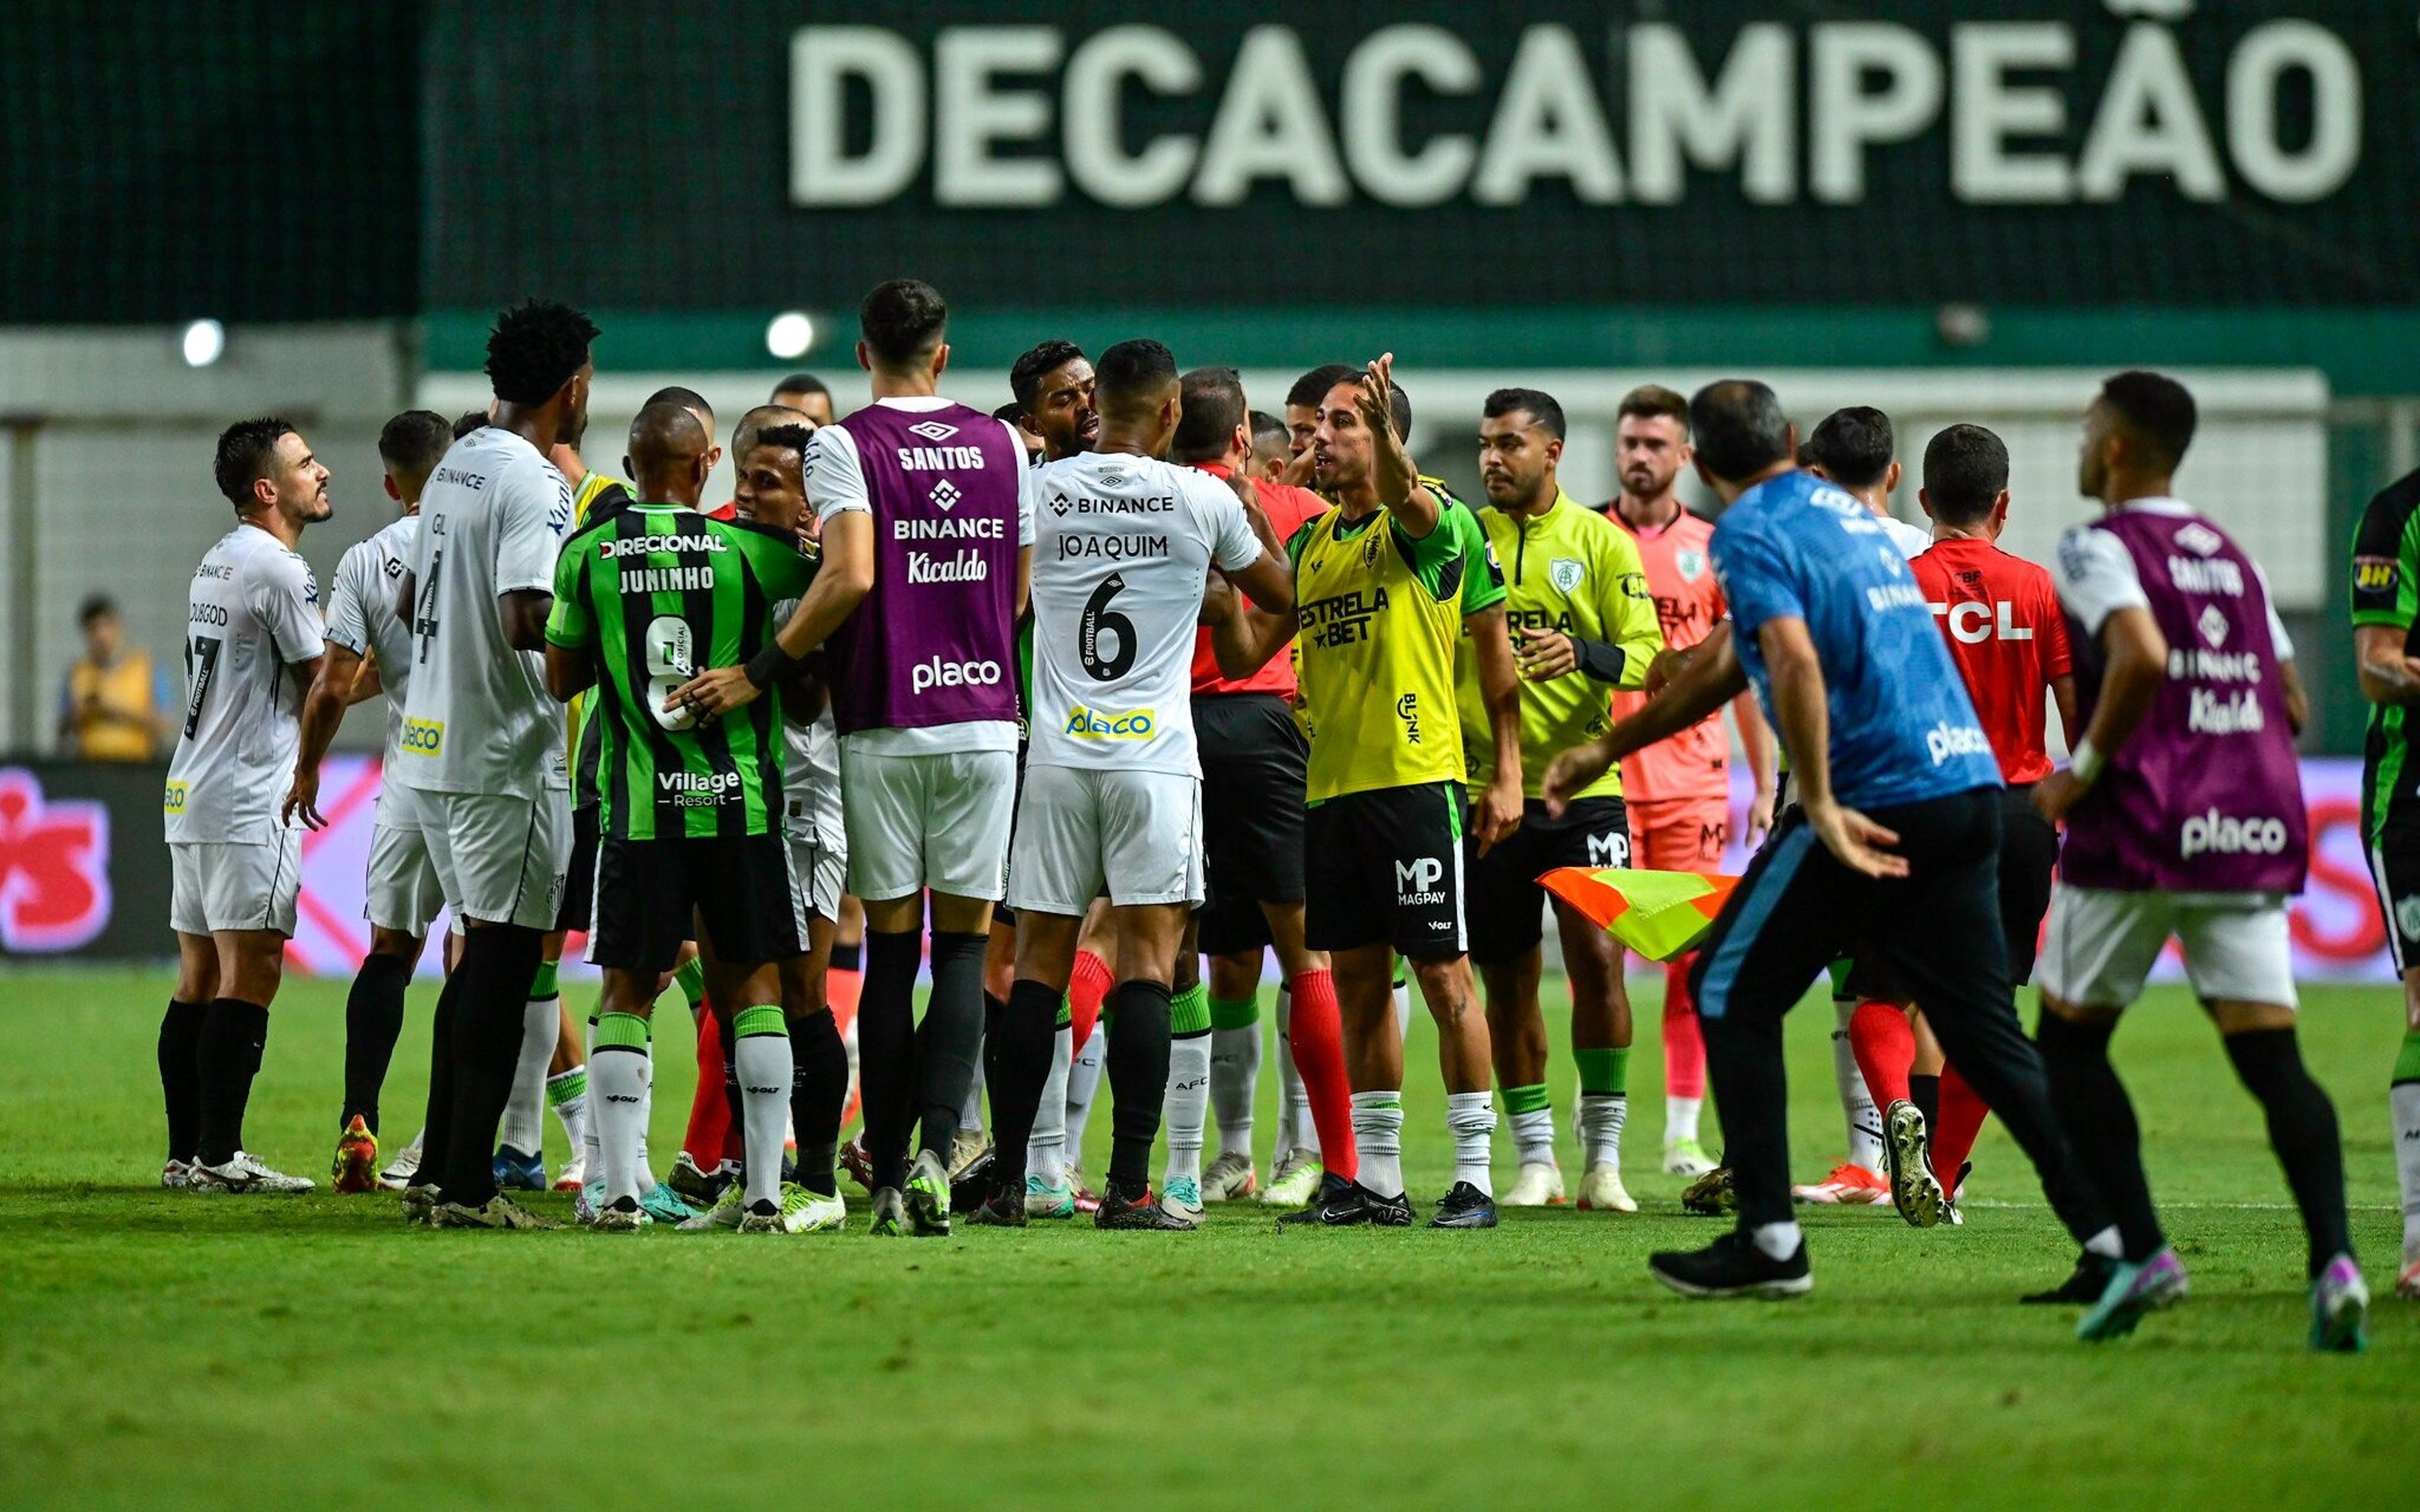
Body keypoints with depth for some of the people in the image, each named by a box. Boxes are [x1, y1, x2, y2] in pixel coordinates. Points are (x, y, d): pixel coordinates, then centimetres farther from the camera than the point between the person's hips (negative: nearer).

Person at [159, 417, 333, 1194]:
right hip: (248, 799, -9)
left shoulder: (217, 562, 16)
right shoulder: (278, 569, -12)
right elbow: (328, 687, -8)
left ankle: (186, 1154, 10)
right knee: (251, 973, -10)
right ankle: (218, 1155, -13)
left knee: (200, 978, 9)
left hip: (191, 799, 9)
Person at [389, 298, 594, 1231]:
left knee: (482, 953, 16)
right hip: (506, 753, -9)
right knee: (504, 956, -5)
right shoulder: (533, 483, -16)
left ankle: (437, 1171, 17)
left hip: (434, 743, 9)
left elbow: (417, 599, 22)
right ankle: (467, 1187, -6)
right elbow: (526, 622, -26)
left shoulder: (457, 464, 12)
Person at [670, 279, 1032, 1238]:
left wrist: (759, 673, -11)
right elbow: (1024, 590, 11)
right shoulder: (1000, 445, 7)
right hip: (983, 717, 2)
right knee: (965, 944, 4)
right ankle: (935, 1152, -13)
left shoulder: (846, 447, -5)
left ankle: (889, 1177, 5)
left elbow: (850, 579, -18)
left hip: (883, 725, -2)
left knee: (891, 946, 5)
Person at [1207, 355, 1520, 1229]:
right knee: (1357, 983, 9)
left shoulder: (1435, 524, -3)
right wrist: (1223, 608, -5)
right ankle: (1374, 1180, 14)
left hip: (1416, 779, -7)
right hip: (1330, 787, 7)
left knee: (1444, 977, -4)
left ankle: (1474, 1179, -1)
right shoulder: (1311, 542, 15)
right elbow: (1246, 654, 15)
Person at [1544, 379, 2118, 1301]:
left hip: (1875, 803, -7)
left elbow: (1795, 662, -21)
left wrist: (1820, 806, -20)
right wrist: (1608, 750, 37)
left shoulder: (1749, 533, -2)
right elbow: (1733, 663, 32)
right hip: (1969, 787, 7)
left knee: (1731, 991, 7)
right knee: (1984, 1032, 8)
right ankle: (2119, 1241, -3)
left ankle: (1769, 1243, 2)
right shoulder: (1842, 510, 24)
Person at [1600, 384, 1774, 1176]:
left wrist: (1765, 784, 6)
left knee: (1692, 957, 1)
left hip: (1692, 778, 1)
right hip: (1600, 777, -1)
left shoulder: (1714, 549, 7)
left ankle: (1684, 1133, 7)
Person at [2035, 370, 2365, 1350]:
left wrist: (2085, 769, -12)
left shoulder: (2098, 549, -4)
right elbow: (2290, 704, 20)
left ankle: (2141, 1250, -2)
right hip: (2253, 827, 6)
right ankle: (2333, 1259, -21)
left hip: (2140, 830, -5)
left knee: (2070, 1042, 11)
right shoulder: (2232, 558, 18)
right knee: (2271, 1056, -1)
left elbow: (2141, 655, -22)